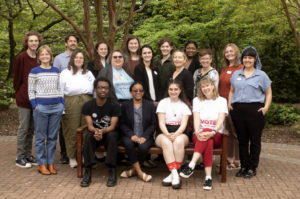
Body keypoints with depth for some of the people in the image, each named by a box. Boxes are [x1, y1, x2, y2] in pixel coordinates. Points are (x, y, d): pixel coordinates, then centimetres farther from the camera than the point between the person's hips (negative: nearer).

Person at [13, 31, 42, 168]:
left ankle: (28, 155, 23)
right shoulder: (21, 58, -9)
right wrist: (19, 93, 2)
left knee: (31, 128, 12)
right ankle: (20, 158, 10)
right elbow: (17, 78, -4)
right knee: (24, 128, 0)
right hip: (24, 99, -5)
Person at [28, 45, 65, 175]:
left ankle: (51, 163, 17)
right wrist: (35, 105, -10)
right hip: (41, 107, -3)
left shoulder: (56, 71, 12)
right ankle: (41, 164, 12)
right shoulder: (34, 71, 1)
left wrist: (62, 103, 6)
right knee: (40, 137, 2)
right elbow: (30, 91, 0)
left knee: (53, 137, 8)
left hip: (56, 107, 4)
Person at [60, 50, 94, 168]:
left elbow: (95, 88, 15)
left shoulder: (89, 73, 22)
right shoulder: (65, 73, 13)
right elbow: (60, 91, 6)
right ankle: (72, 157, 4)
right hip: (71, 102, -2)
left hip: (87, 102, 3)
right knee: (72, 131, -4)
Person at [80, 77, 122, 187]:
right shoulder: (87, 105, -6)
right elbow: (90, 125, -12)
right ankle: (87, 172, -29)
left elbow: (112, 126, -16)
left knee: (112, 135, -35)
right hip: (95, 132, 1)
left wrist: (102, 131, -39)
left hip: (109, 132, -1)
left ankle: (112, 171, -31)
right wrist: (96, 131, -37)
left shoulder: (114, 105, -10)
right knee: (89, 136, -33)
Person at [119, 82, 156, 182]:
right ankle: (140, 172, -24)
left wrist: (145, 136, -11)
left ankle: (134, 170, -8)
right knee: (128, 143, -34)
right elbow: (122, 124, 4)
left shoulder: (150, 105, 9)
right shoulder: (125, 105, 9)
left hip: (145, 136, 0)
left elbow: (153, 124, 4)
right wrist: (131, 135, -13)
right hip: (130, 136, 0)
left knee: (143, 147, -33)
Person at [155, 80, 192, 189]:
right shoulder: (163, 103, 9)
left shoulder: (184, 104, 11)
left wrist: (176, 134, -22)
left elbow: (184, 124, -1)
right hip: (164, 133, 0)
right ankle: (175, 174, -40)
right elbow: (161, 123, -1)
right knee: (166, 142, -36)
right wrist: (167, 134, -21)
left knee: (178, 141, -36)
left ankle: (173, 174, -33)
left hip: (180, 133, 0)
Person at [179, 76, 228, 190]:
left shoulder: (221, 101, 8)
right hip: (199, 135, 1)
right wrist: (197, 132, -26)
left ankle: (191, 166, -46)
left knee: (207, 132, -37)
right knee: (208, 142, -36)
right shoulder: (197, 100, 13)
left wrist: (213, 132, -29)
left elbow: (221, 120, -8)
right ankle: (208, 178, -43)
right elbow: (196, 118, -4)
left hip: (216, 136, -1)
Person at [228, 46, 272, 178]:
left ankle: (252, 168, 13)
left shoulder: (261, 75, 5)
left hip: (255, 110, -3)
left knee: (255, 140, 3)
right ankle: (243, 166, 19)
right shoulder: (236, 74, 14)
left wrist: (266, 107, -8)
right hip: (237, 110, 3)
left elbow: (268, 93, 6)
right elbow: (232, 91, 21)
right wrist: (229, 103, 6)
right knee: (242, 140, 9)